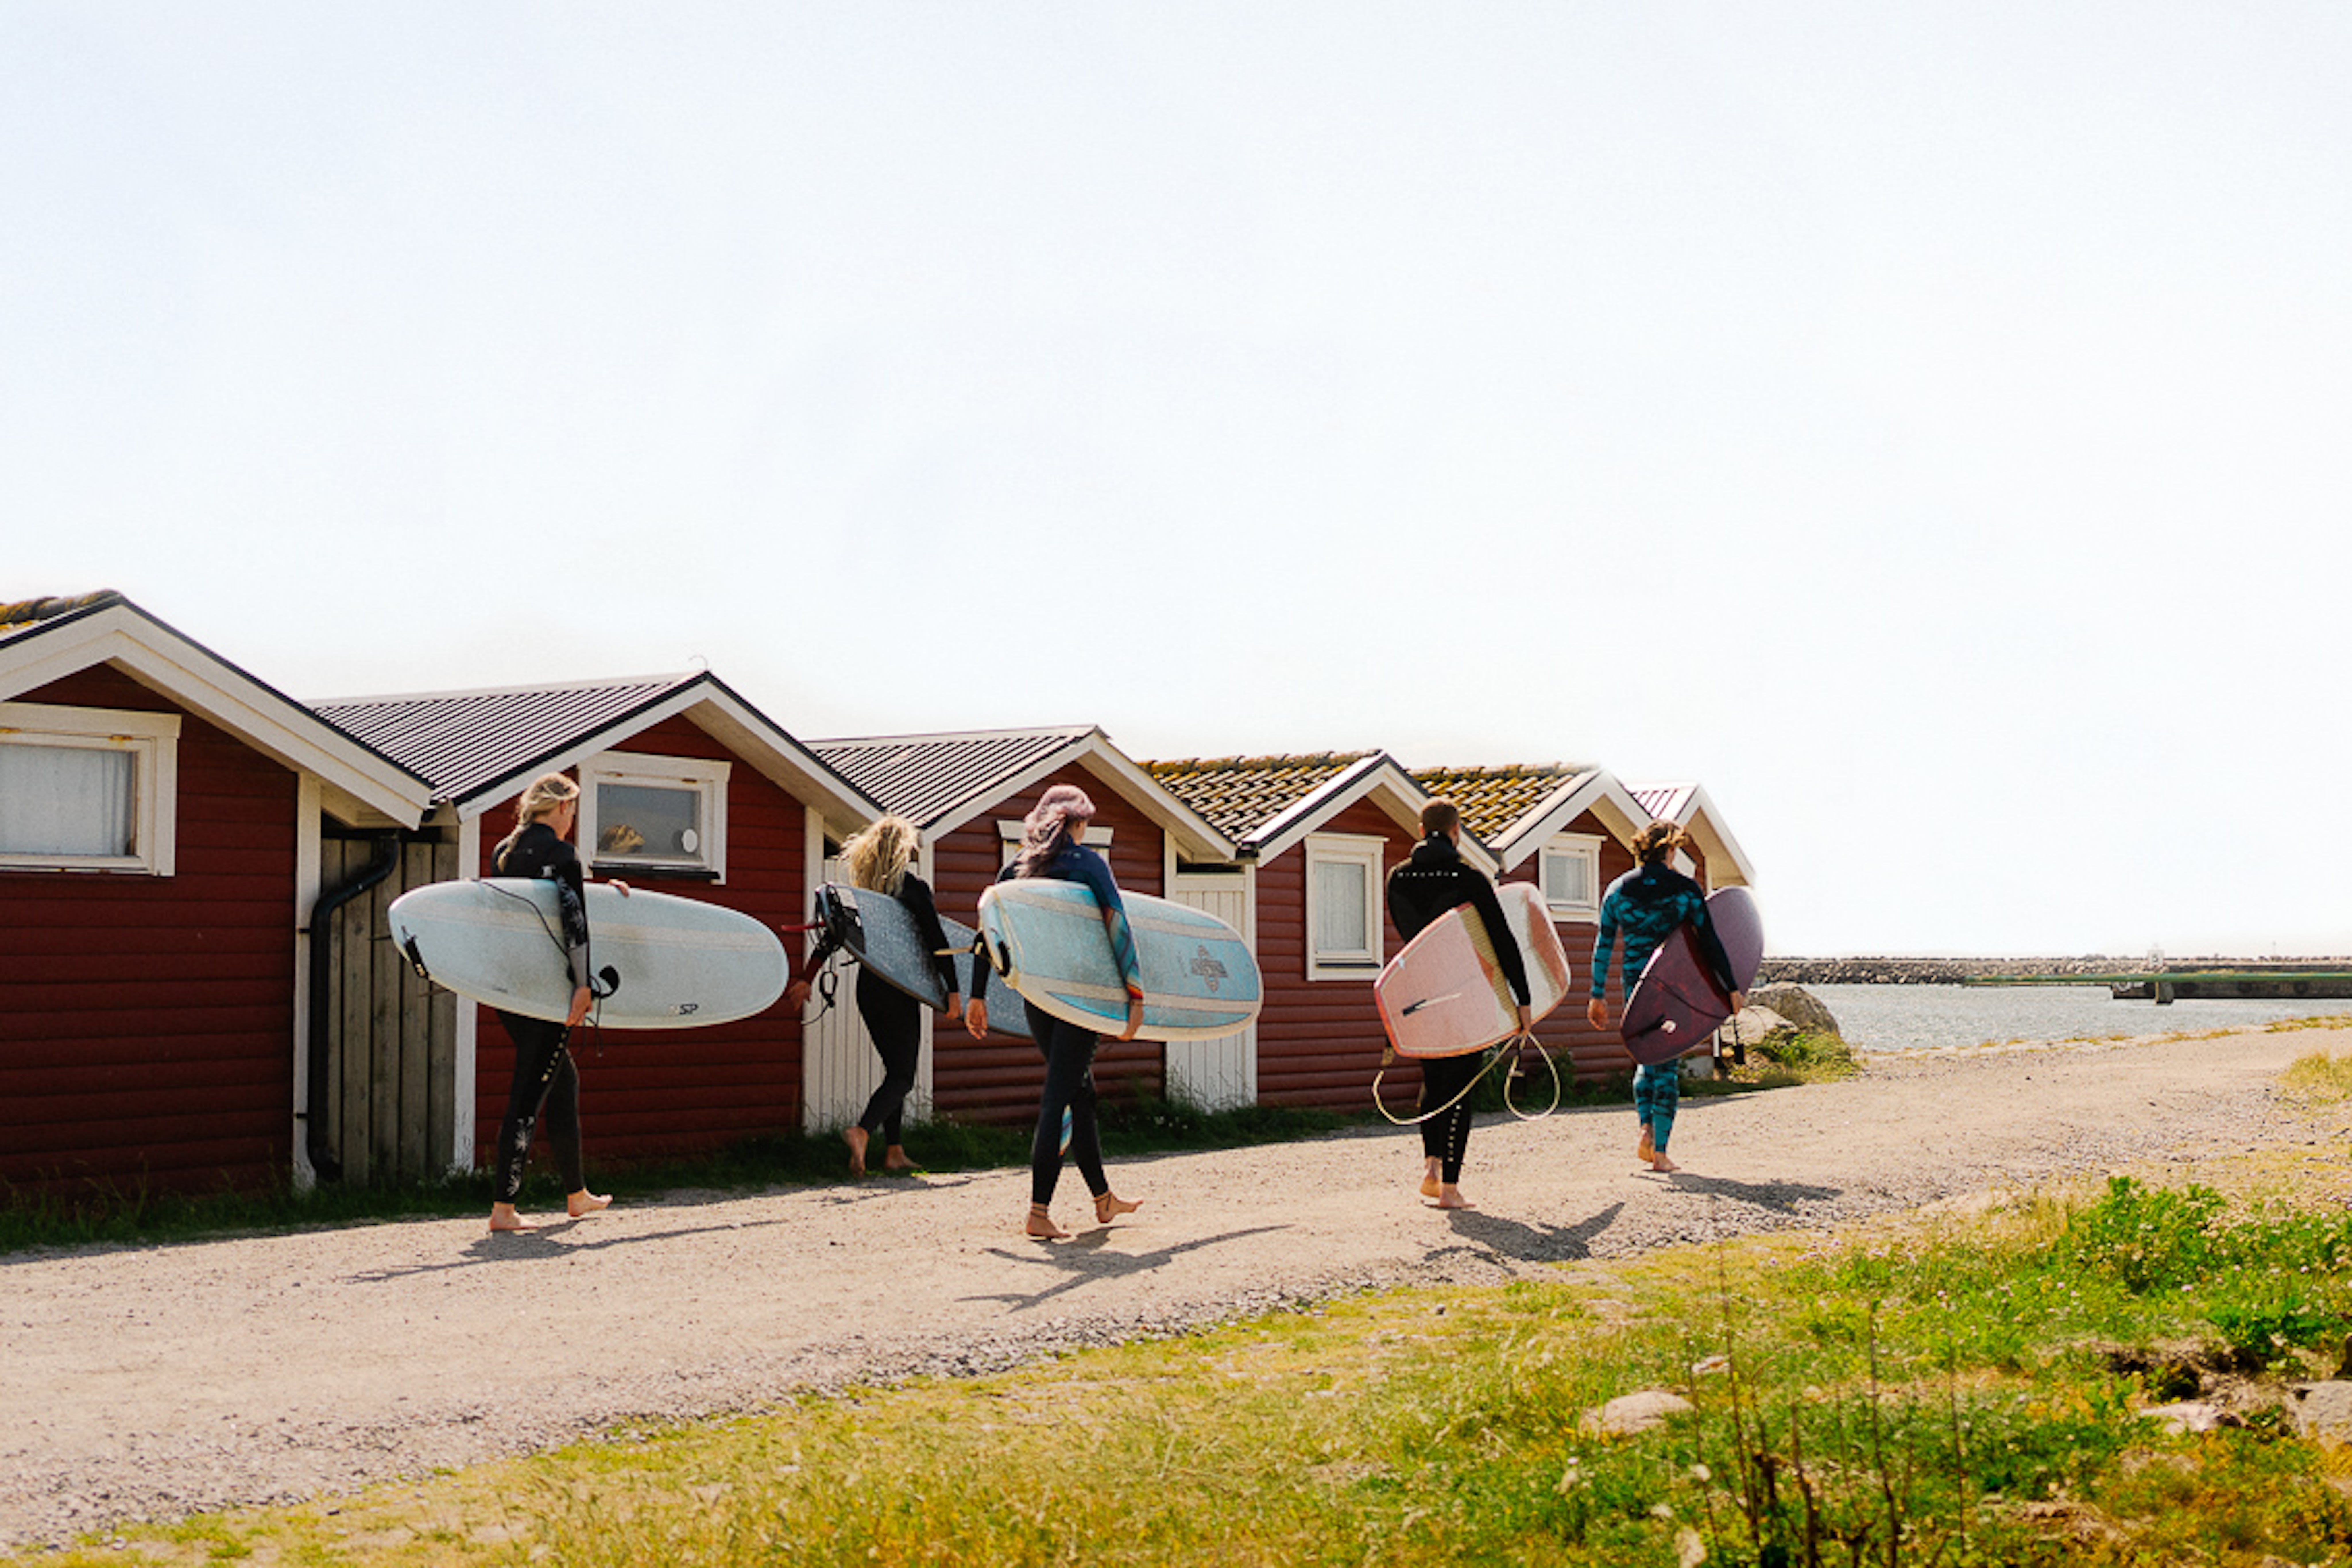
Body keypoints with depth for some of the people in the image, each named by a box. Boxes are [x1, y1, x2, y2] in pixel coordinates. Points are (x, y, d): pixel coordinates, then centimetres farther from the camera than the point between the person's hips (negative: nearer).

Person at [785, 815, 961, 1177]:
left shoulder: (862, 886, 7)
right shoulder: (913, 887, -8)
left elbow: (832, 937, 8)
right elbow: (937, 943, -11)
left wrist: (806, 978, 13)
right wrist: (953, 991, -6)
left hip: (868, 989, 6)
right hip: (900, 991, -6)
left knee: (896, 1069, 17)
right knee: (903, 1076, -3)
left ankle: (894, 1151, 15)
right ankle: (864, 1131, -26)